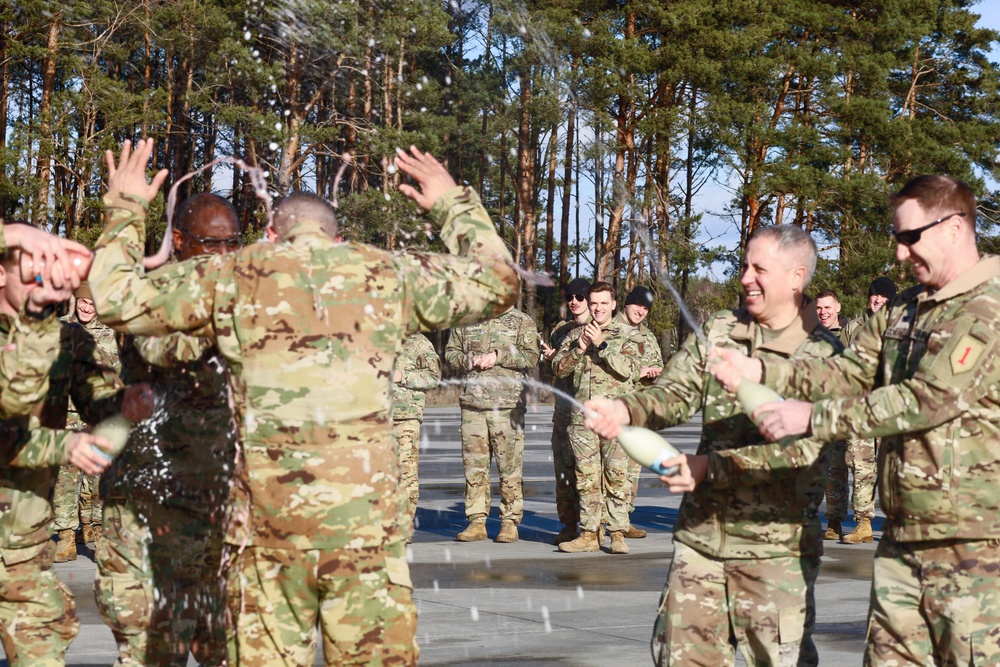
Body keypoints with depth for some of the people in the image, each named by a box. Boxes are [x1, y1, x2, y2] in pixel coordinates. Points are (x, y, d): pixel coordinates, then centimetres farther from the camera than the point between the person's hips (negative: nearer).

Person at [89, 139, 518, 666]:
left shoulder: (232, 275, 7)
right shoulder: (386, 273, 9)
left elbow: (116, 298, 14)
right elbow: (498, 283, 19)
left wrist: (124, 208, 29)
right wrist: (453, 203, 33)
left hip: (266, 520, 0)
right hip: (366, 519, 0)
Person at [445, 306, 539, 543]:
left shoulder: (521, 322, 6)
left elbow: (531, 357, -4)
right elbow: (450, 352, 15)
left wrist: (498, 356, -13)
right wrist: (468, 361, -4)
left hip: (507, 405, -3)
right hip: (471, 402, 3)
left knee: (509, 465, -2)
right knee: (473, 463, 3)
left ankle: (510, 522, 6)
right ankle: (477, 521, 9)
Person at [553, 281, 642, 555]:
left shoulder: (628, 334, 5)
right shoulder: (576, 335, 15)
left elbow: (629, 369, -10)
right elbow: (558, 368, 6)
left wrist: (601, 345, -15)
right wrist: (579, 349, -10)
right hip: (583, 416, 3)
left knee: (617, 475, -4)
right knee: (586, 477, 4)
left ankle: (618, 533, 2)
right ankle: (589, 533, 9)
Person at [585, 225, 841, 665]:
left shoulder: (822, 355, -9)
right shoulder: (718, 332, 8)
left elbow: (798, 452, -17)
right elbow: (675, 393, 1)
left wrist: (710, 467, -24)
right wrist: (628, 410, -21)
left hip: (775, 544, -5)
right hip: (700, 533, 5)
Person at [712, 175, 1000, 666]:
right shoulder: (901, 310, 15)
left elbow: (928, 399, -21)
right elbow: (851, 373, 10)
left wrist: (813, 417, -21)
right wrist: (761, 371, -5)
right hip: (901, 538, 8)